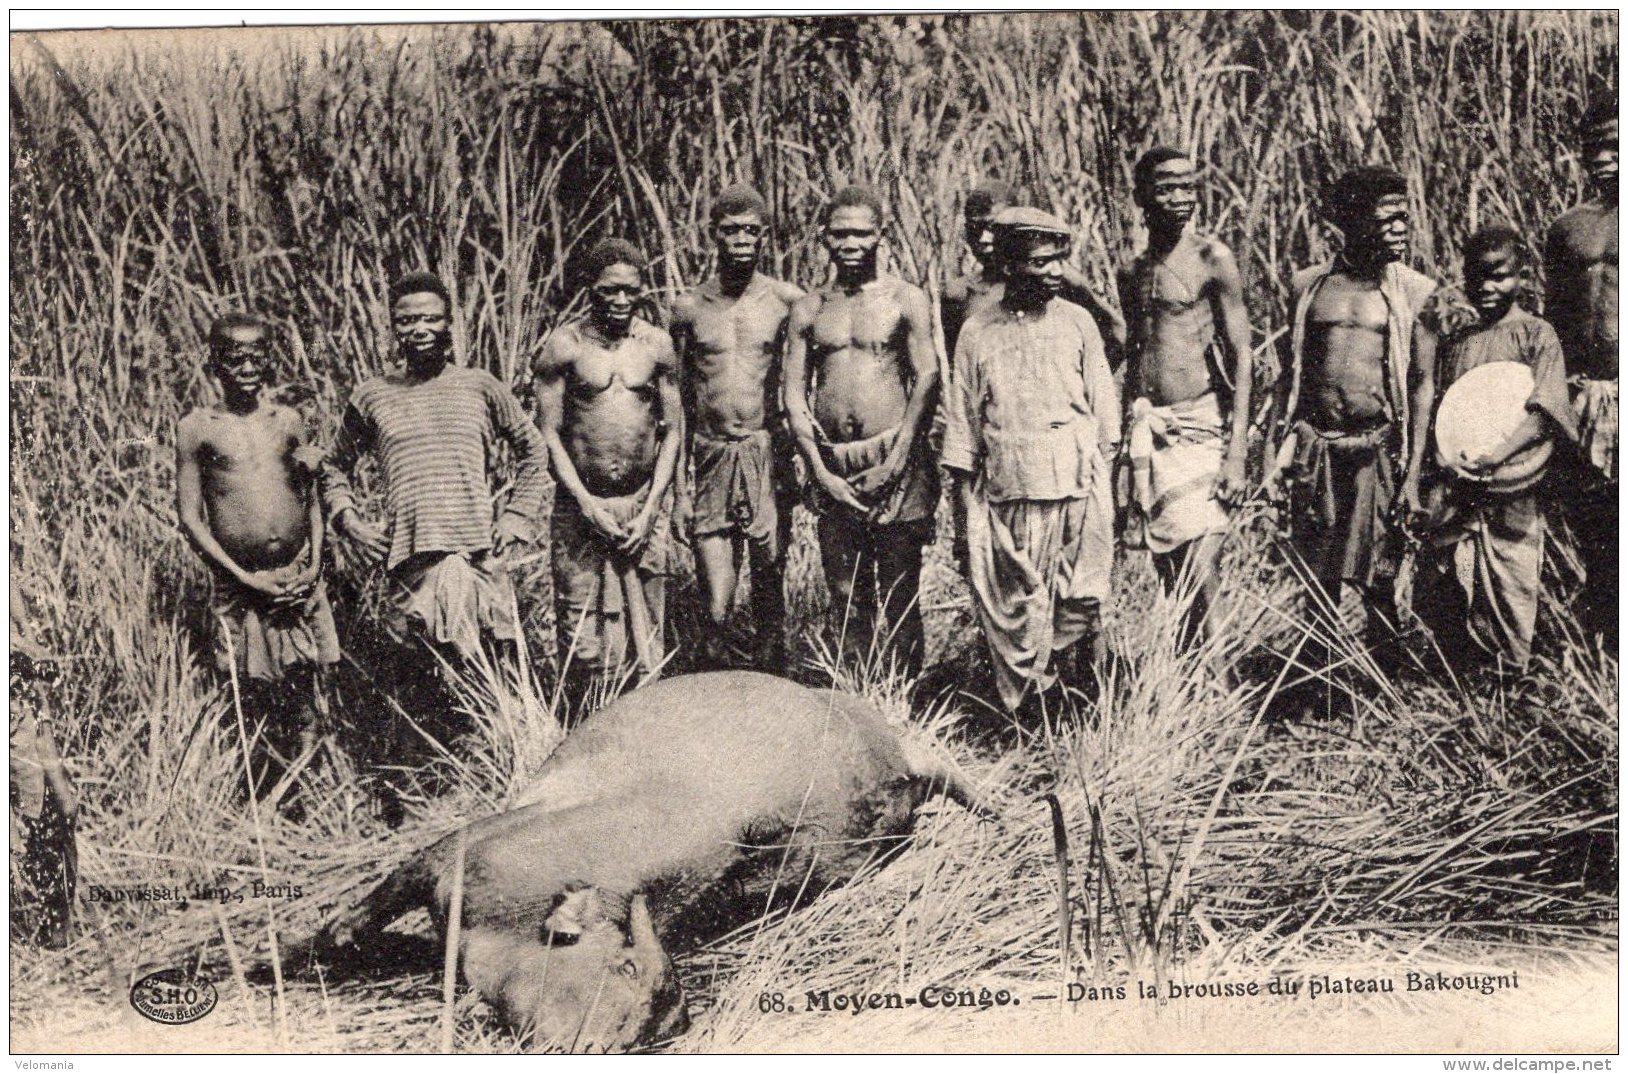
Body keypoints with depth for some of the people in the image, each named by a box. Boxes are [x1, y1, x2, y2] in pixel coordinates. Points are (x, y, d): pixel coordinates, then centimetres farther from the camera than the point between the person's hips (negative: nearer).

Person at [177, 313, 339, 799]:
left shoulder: (289, 420, 9)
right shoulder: (196, 428, 1)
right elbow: (190, 517, -1)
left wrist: (314, 565, -1)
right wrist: (246, 577, -9)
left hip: (300, 581, 2)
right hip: (240, 584, -2)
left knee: (307, 713, 2)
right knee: (255, 703, 1)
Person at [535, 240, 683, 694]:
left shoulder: (657, 344, 4)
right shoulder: (566, 345, -3)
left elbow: (673, 430, 6)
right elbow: (548, 432, -4)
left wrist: (650, 507, -4)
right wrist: (589, 506, -12)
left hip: (645, 502, 2)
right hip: (581, 503, -2)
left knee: (645, 629, 6)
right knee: (581, 628, 0)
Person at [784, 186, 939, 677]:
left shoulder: (906, 299, 3)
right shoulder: (807, 310, 11)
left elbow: (927, 378, -5)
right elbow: (794, 393, 7)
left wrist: (893, 465, -13)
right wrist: (821, 472, -4)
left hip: (895, 458, -3)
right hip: (832, 466, 3)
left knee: (899, 597, -2)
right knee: (847, 597, 8)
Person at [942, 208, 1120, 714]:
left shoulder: (1077, 322, 6)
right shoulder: (977, 333, 5)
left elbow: (1104, 410, 11)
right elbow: (963, 430, 8)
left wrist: (1101, 482, 6)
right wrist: (966, 519, 5)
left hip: (1078, 489, 0)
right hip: (1006, 496, 0)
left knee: (1080, 608, 2)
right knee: (1015, 612, 1)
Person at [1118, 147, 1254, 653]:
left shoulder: (1213, 259, -2)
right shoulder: (1132, 273, 15)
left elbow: (1241, 358, -6)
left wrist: (1237, 452, -13)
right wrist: (1122, 444, 14)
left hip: (1200, 429, -5)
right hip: (1147, 432, 5)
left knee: (1200, 582, -12)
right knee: (1171, 580, 7)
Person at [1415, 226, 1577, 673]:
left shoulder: (1535, 334, 0)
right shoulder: (1453, 343, 14)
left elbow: (1545, 414, -11)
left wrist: (1499, 455, -25)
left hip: (1511, 491, -4)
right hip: (1452, 493, 4)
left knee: (1510, 598, -2)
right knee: (1435, 595, 4)